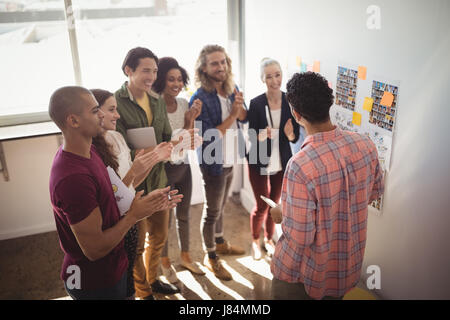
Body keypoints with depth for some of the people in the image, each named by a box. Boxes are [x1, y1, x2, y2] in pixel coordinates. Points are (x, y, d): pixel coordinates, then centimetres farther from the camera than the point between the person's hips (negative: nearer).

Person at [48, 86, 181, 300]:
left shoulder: (88, 151, -1)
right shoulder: (74, 177, -32)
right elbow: (94, 249, -26)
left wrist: (148, 206, -3)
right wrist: (134, 215, -17)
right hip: (96, 283, -9)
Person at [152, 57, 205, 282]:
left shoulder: (184, 103, -2)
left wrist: (192, 119, -16)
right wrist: (187, 123, -26)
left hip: (183, 166, 5)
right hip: (164, 168, -5)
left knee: (184, 214, 19)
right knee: (165, 217, 11)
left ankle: (185, 256, 40)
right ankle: (165, 261, 34)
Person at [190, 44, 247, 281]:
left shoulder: (231, 89, 0)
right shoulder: (200, 99, -22)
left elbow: (244, 119, 4)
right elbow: (208, 137, -24)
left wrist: (239, 107, -17)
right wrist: (232, 115, -26)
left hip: (230, 160, 7)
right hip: (213, 163, -7)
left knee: (220, 206, 25)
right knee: (212, 211, 8)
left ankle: (220, 243, 46)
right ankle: (210, 257, 27)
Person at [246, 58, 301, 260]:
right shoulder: (256, 104, -15)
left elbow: (296, 137, -4)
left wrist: (290, 135, -26)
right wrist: (261, 136, -32)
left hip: (282, 163, 3)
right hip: (259, 162, -3)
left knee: (275, 204, 18)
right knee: (261, 207, 7)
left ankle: (269, 239, 43)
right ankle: (255, 241, 35)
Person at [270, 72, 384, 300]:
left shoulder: (301, 165, -34)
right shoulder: (365, 145, -14)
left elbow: (299, 237, -27)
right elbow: (375, 191, 5)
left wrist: (282, 216, -8)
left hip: (303, 272, -5)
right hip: (348, 264, 6)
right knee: (332, 294, 30)